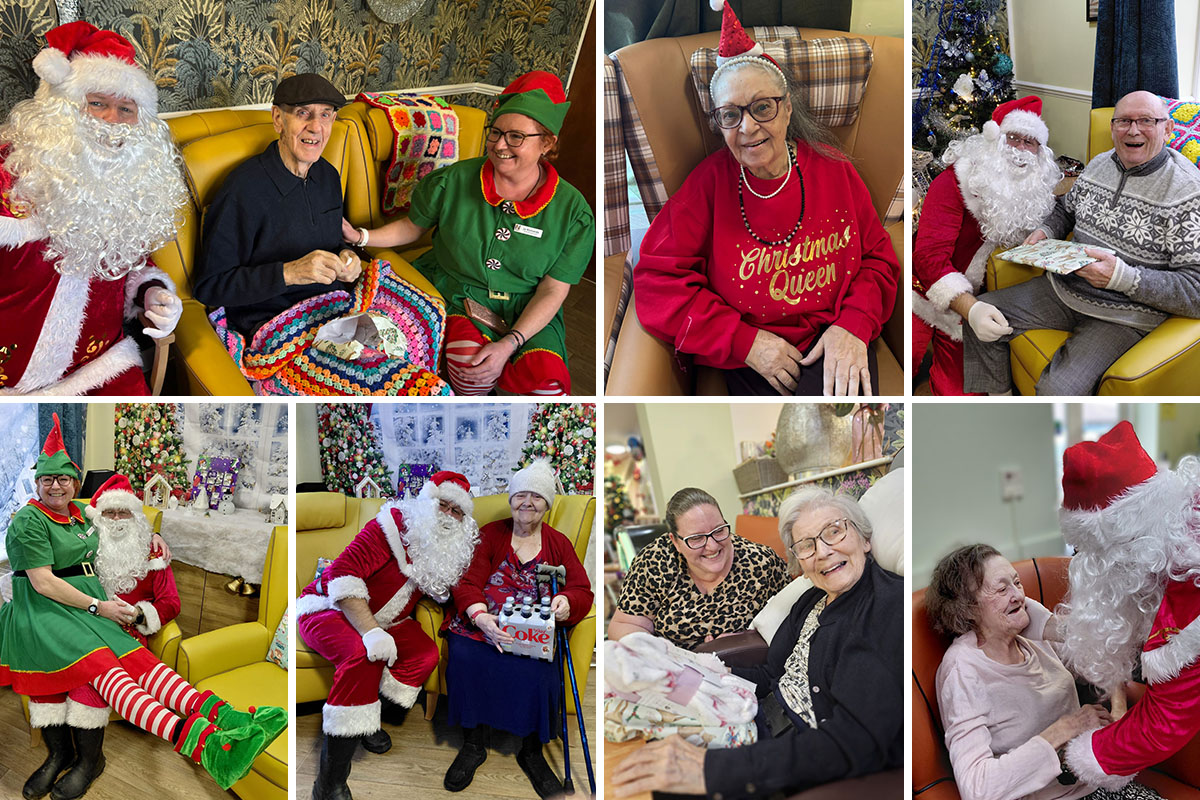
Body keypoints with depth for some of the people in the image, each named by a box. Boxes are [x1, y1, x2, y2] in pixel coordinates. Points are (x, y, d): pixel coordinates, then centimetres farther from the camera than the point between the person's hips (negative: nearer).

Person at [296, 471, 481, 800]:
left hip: (380, 619, 8)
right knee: (364, 655, -34)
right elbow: (344, 573, -29)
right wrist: (370, 631, -37)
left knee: (426, 652, -14)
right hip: (327, 608, -7)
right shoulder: (396, 526, -21)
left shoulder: (450, 550, 2)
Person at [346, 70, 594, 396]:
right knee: (468, 358, -33)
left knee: (547, 377, -31)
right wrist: (360, 236, -4)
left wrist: (509, 344, -20)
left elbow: (553, 290, -7)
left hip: (527, 313, 0)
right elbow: (412, 227, 14)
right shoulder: (454, 181, -3)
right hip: (456, 296, 1)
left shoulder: (572, 210, -7)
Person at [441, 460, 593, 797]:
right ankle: (473, 745, -10)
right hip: (483, 623, 0)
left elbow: (583, 591, 9)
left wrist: (566, 601, -17)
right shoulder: (490, 534, 9)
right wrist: (481, 617, -22)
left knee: (537, 670, -31)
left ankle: (532, 753, -7)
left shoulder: (559, 544, 15)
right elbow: (467, 583, -1)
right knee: (464, 655, -31)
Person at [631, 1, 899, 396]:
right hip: (753, 363, -1)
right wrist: (744, 341, -13)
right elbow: (656, 279, -6)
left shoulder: (830, 166, 4)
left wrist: (853, 323, -11)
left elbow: (878, 257, 10)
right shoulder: (711, 181, -1)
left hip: (835, 343, 2)